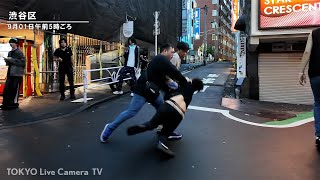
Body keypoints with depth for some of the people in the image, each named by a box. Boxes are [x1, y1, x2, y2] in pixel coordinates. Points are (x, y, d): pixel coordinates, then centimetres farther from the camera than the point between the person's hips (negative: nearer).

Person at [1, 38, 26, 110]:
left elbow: (22, 62, -17)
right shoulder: (10, 52, 17)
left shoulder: (19, 52, -6)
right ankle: (6, 103, 11)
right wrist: (7, 60, 3)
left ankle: (14, 103, 7)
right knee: (6, 89, 4)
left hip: (17, 73, -7)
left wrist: (12, 60, -16)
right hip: (10, 73, 7)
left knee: (15, 89, -3)